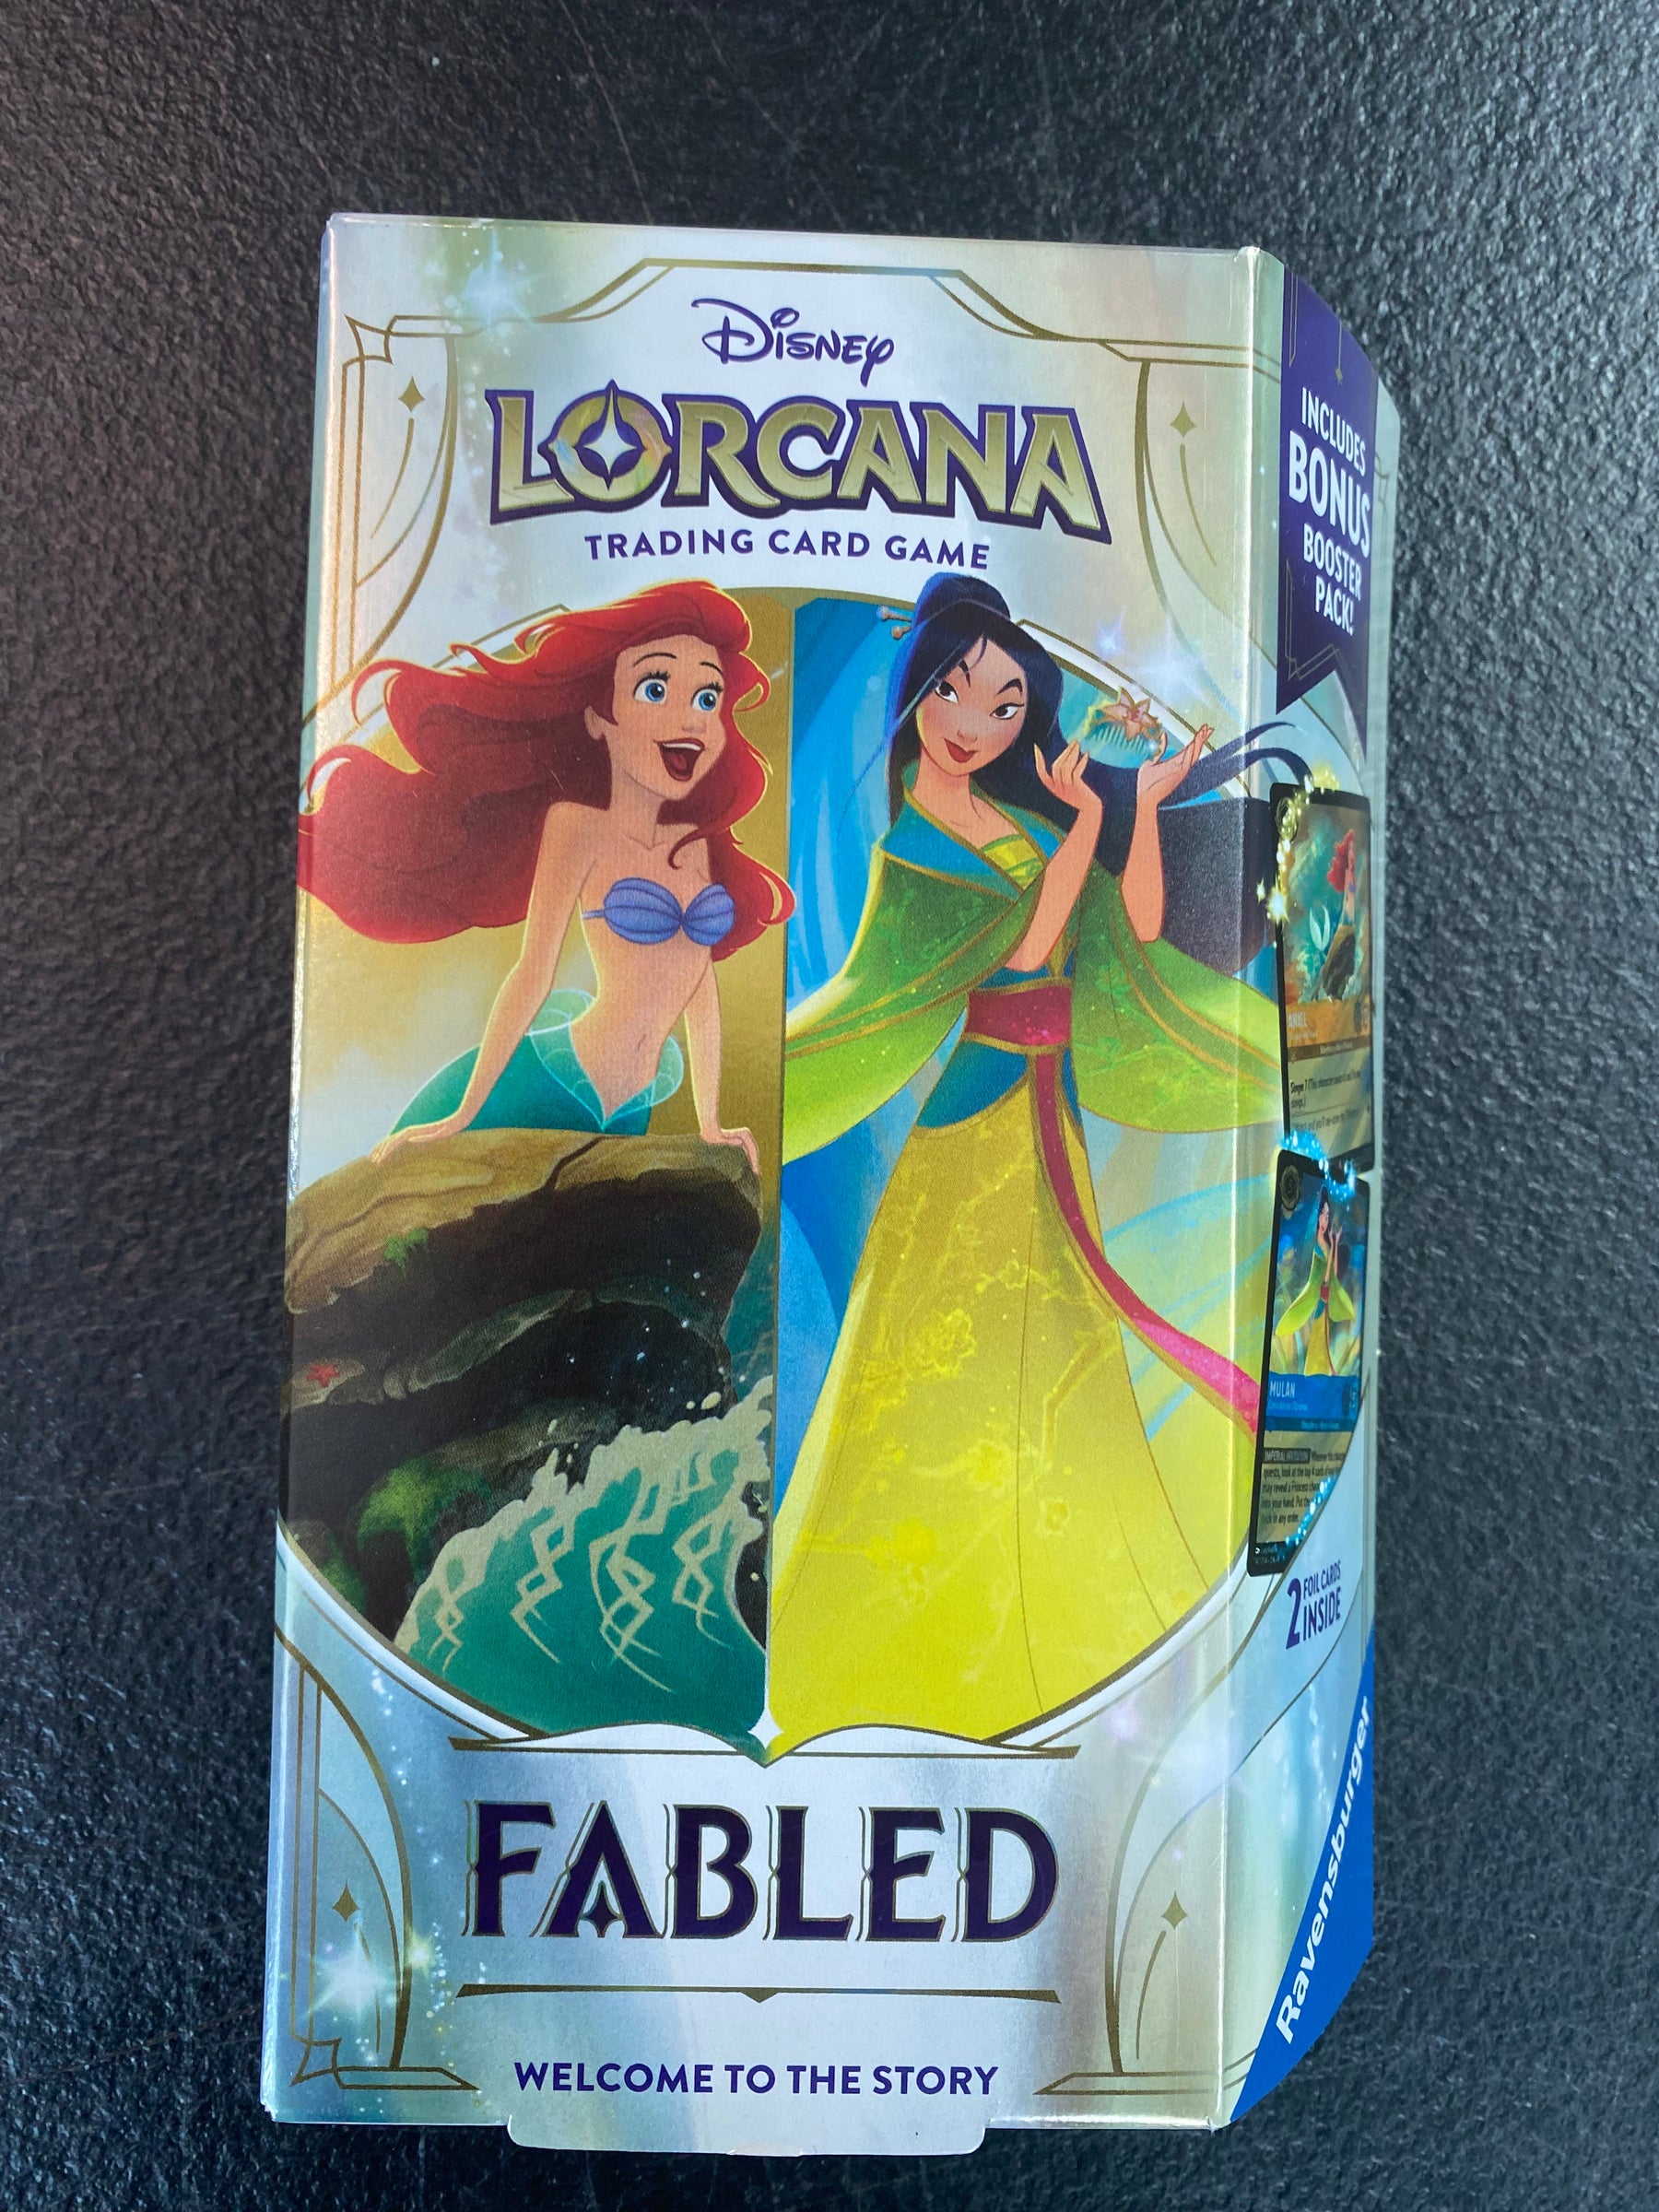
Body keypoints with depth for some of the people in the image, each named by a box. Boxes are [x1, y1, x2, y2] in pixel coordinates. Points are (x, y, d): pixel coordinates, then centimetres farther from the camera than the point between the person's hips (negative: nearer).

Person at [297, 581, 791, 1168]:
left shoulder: (695, 840, 6)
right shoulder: (579, 823, -10)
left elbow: (702, 983, 11)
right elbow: (533, 972, -12)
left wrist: (710, 1122, 14)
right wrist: (462, 1116, -11)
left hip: (628, 1114, 6)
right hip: (545, 1091, -6)